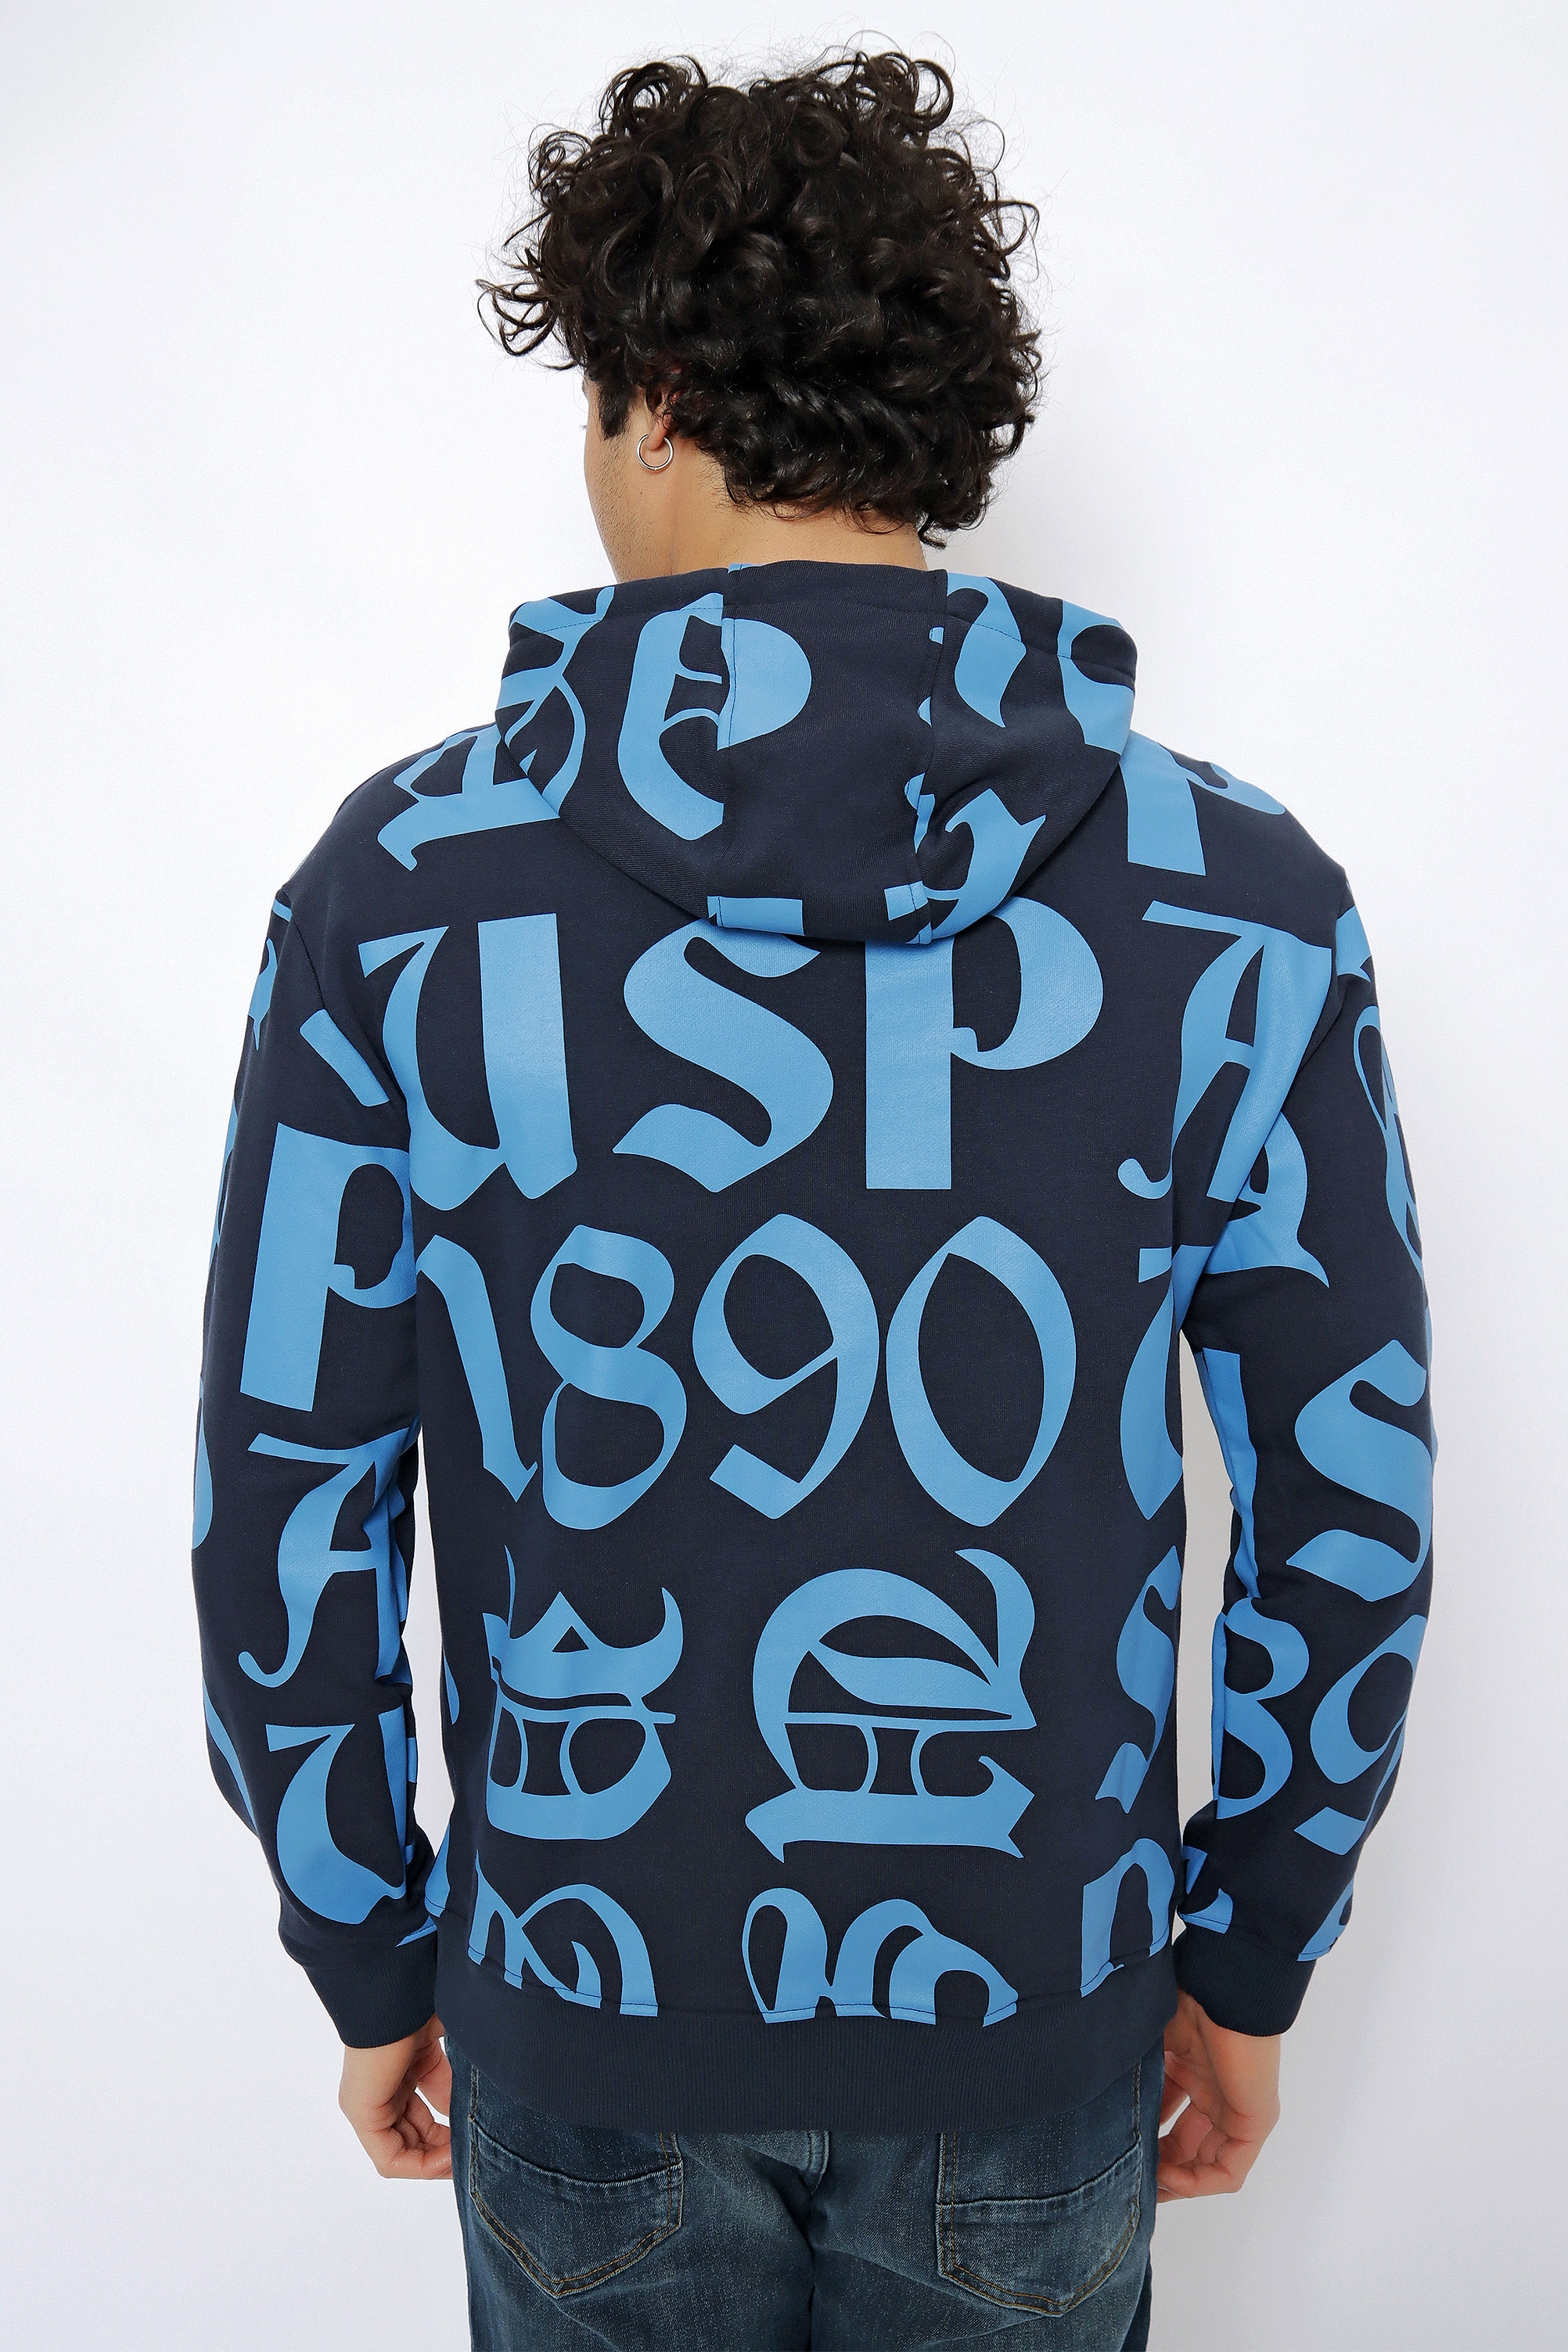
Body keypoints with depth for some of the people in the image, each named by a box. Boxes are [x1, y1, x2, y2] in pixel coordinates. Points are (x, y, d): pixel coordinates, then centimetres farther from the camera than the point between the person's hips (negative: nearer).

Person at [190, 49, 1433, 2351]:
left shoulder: (404, 882, -13)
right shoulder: (1236, 898, -12)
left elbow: (282, 1513, -8)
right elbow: (1353, 1513, -6)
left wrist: (371, 1961, 7)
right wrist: (1253, 1966, 9)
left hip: (588, 2003, 0)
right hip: (1035, 2004, 1)